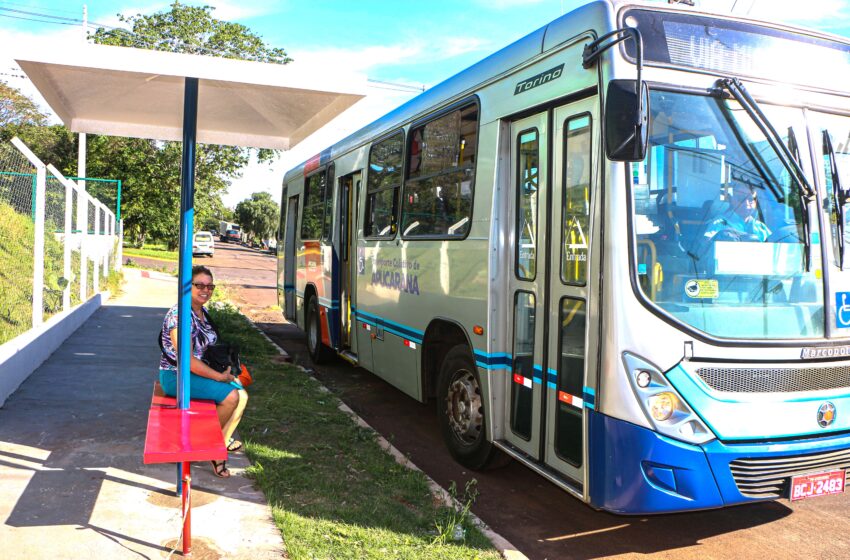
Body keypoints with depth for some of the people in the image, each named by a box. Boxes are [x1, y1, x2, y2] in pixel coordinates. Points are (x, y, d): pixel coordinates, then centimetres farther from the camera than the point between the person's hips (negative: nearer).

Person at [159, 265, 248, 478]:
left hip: (200, 371, 9)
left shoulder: (203, 313, 9)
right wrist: (219, 376, -20)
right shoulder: (180, 315, -20)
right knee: (230, 396, -22)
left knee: (242, 395, -2)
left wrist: (225, 367, 4)